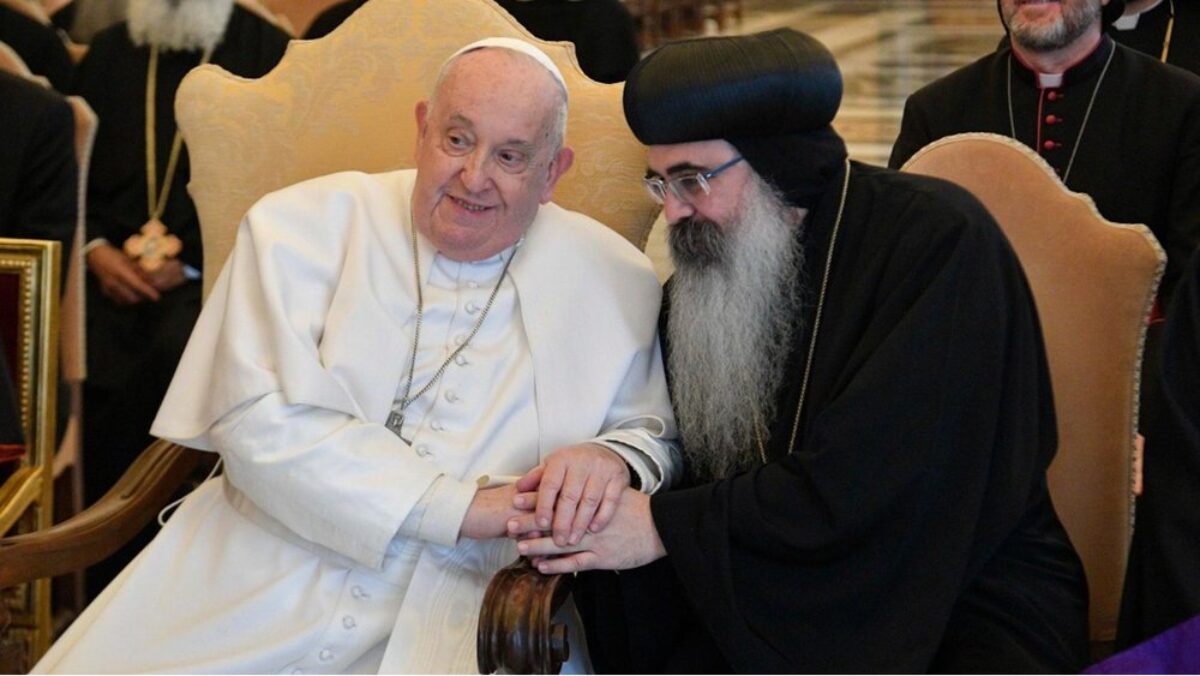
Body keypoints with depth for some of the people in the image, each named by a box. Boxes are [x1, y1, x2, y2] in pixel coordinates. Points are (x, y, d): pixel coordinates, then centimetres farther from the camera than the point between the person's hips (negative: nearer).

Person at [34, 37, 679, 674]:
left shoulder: (613, 282, 6)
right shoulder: (301, 225, 1)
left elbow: (662, 432, 12)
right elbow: (262, 422, -11)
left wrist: (614, 459, -14)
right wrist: (467, 505, -16)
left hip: (454, 620, 1)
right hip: (251, 595, -1)